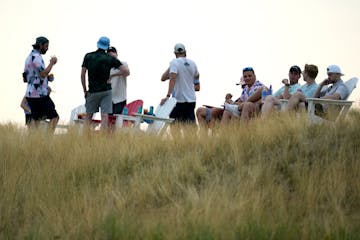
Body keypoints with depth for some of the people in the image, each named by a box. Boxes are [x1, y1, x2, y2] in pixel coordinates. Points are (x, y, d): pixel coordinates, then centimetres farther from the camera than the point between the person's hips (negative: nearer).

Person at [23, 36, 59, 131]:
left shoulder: (30, 57, 19)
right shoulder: (36, 57, -12)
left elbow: (25, 78, 23)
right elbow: (43, 74, -24)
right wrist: (52, 63, -11)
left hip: (30, 94, 9)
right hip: (39, 94, -9)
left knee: (35, 119, 6)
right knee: (54, 117, -6)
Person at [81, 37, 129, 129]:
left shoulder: (88, 56, 3)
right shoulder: (110, 59, -1)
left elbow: (83, 75, 3)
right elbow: (126, 71, -6)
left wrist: (84, 90, 12)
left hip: (92, 91, 1)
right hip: (106, 90, -1)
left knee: (89, 116, 12)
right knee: (104, 116, -5)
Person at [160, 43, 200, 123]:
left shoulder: (174, 62, -7)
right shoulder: (192, 63, 8)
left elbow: (172, 79, -19)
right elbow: (197, 76, 27)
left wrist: (168, 96, -20)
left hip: (179, 100, -5)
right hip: (191, 100, 5)